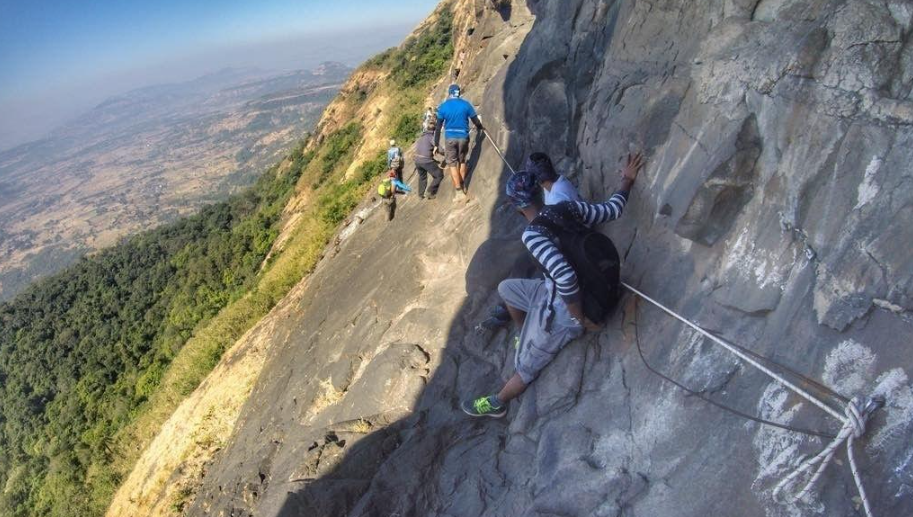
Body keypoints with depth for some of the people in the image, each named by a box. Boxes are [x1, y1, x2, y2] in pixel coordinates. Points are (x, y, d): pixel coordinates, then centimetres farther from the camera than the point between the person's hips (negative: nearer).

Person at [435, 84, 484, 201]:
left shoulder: (443, 107, -2)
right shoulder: (466, 104, -1)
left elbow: (438, 127, 0)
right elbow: (476, 120, 4)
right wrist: (480, 128, 27)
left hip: (450, 138, -1)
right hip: (463, 137, 1)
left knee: (452, 163, 6)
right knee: (462, 161, 20)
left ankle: (459, 191, 1)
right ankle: (462, 186, 28)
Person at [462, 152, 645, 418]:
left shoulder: (532, 234, -27)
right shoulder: (568, 207, -7)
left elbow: (565, 275, -38)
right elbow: (611, 210, 3)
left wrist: (580, 318, -23)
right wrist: (627, 180, 20)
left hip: (562, 308, -8)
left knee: (526, 367, 15)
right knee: (506, 288, 24)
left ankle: (496, 404, 38)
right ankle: (528, 337, 44)